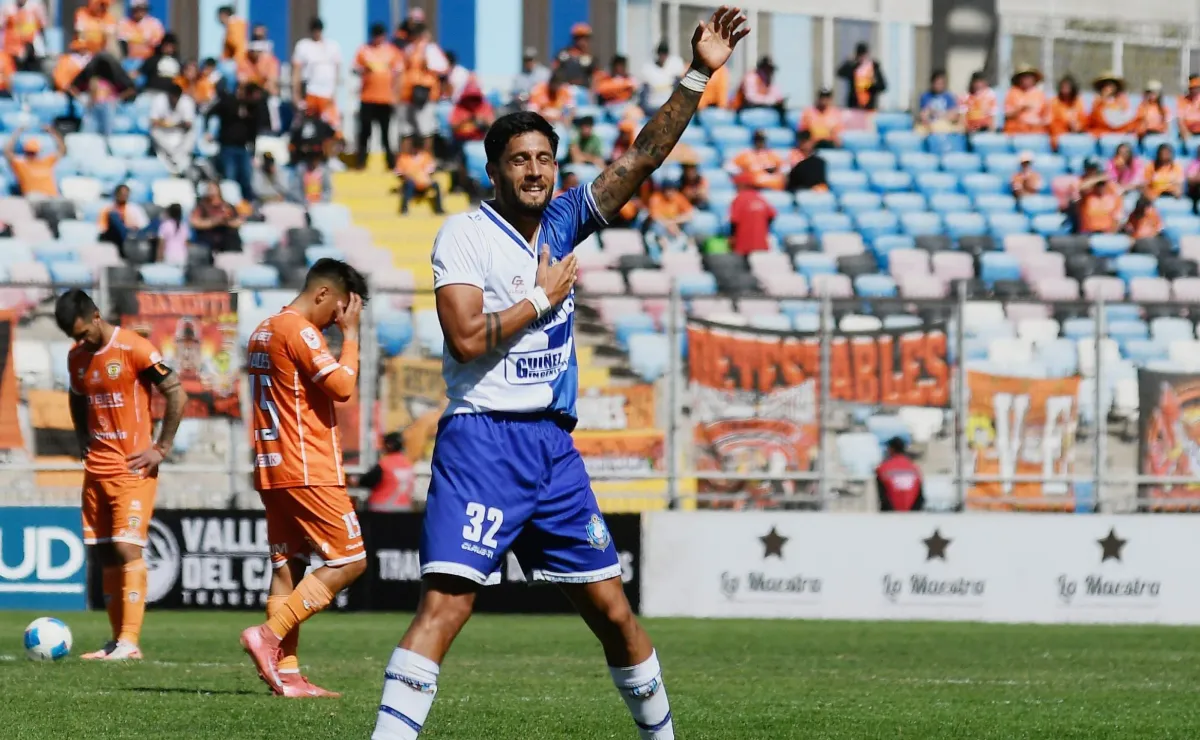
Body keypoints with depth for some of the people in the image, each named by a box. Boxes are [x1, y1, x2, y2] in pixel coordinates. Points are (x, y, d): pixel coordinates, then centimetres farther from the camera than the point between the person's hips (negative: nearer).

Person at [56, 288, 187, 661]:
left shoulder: (134, 349, -12)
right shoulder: (77, 357, 9)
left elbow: (177, 395, -10)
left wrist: (162, 448, -10)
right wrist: (84, 440, 12)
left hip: (133, 467, -7)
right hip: (96, 468, 7)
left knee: (127, 548, -13)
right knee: (105, 553, 6)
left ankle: (129, 642, -15)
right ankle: (117, 639, 11)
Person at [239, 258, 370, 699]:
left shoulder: (263, 332, 17)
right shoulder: (300, 331, -13)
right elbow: (342, 386, -19)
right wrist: (351, 334, -10)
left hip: (273, 470, 10)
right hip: (309, 471, -10)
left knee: (288, 568, 7)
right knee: (349, 561, -6)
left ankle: (286, 672, 2)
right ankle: (270, 635, -14)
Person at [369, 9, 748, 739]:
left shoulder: (563, 222, 11)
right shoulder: (465, 234, -5)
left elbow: (644, 157, 6)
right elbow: (465, 338, -17)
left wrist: (698, 75, -2)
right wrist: (544, 296, -8)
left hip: (555, 443, 6)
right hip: (484, 439, -6)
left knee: (611, 608, 11)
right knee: (446, 600, -19)